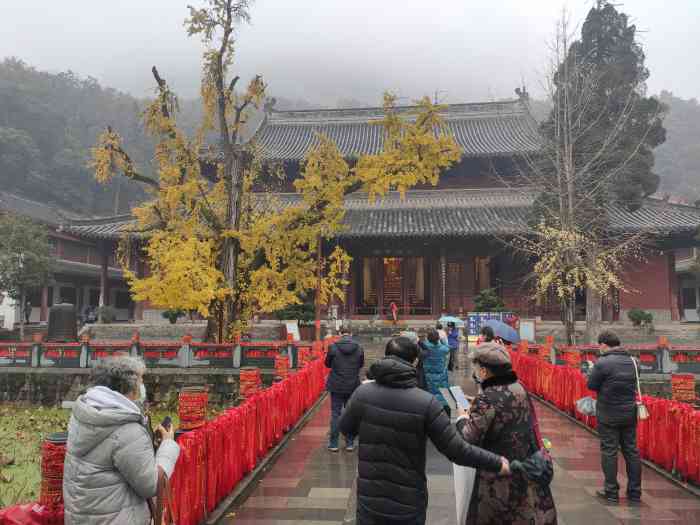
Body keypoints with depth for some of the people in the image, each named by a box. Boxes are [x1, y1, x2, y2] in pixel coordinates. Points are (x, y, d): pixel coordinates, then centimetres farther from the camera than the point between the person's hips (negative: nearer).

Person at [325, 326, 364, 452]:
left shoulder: (333, 347, -12)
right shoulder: (358, 348, -6)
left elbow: (328, 364, 1)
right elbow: (361, 364, 8)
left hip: (336, 386, -2)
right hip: (353, 386, 2)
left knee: (335, 414, 8)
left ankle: (333, 444, 12)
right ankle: (350, 443, 17)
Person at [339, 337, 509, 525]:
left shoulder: (362, 393, -11)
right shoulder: (426, 403, -18)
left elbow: (345, 428, 6)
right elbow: (456, 450, -15)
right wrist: (496, 463, -2)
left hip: (369, 498, 2)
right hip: (408, 503, -1)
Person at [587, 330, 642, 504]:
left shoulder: (602, 363, -17)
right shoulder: (631, 361, 3)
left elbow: (591, 385, -11)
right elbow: (634, 384, 10)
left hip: (608, 415, -5)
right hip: (630, 413, 6)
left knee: (609, 451, 4)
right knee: (631, 451, 12)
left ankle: (611, 491, 10)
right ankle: (635, 492, 20)